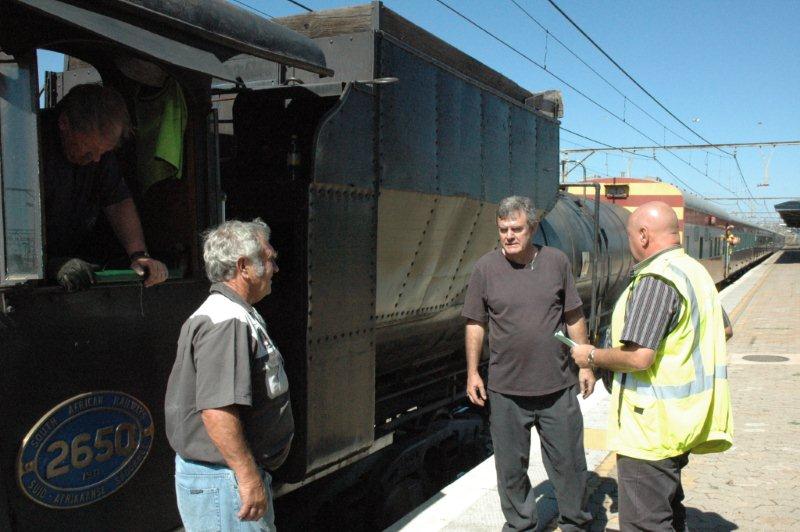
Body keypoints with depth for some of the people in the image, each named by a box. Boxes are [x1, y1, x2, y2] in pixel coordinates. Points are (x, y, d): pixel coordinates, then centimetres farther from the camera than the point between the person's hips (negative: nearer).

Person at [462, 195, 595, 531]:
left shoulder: (556, 261, 0)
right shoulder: (485, 268, -2)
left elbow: (574, 318, 7)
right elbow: (476, 324, 3)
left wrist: (585, 364, 6)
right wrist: (472, 372, -1)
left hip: (558, 386, 1)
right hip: (506, 389, 0)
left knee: (568, 461, 11)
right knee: (511, 466, 12)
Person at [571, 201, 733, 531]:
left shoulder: (656, 279, -22)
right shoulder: (696, 272, 10)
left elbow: (637, 357, -27)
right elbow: (723, 329, 23)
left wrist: (591, 356, -11)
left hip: (652, 427, -10)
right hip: (682, 419, 10)